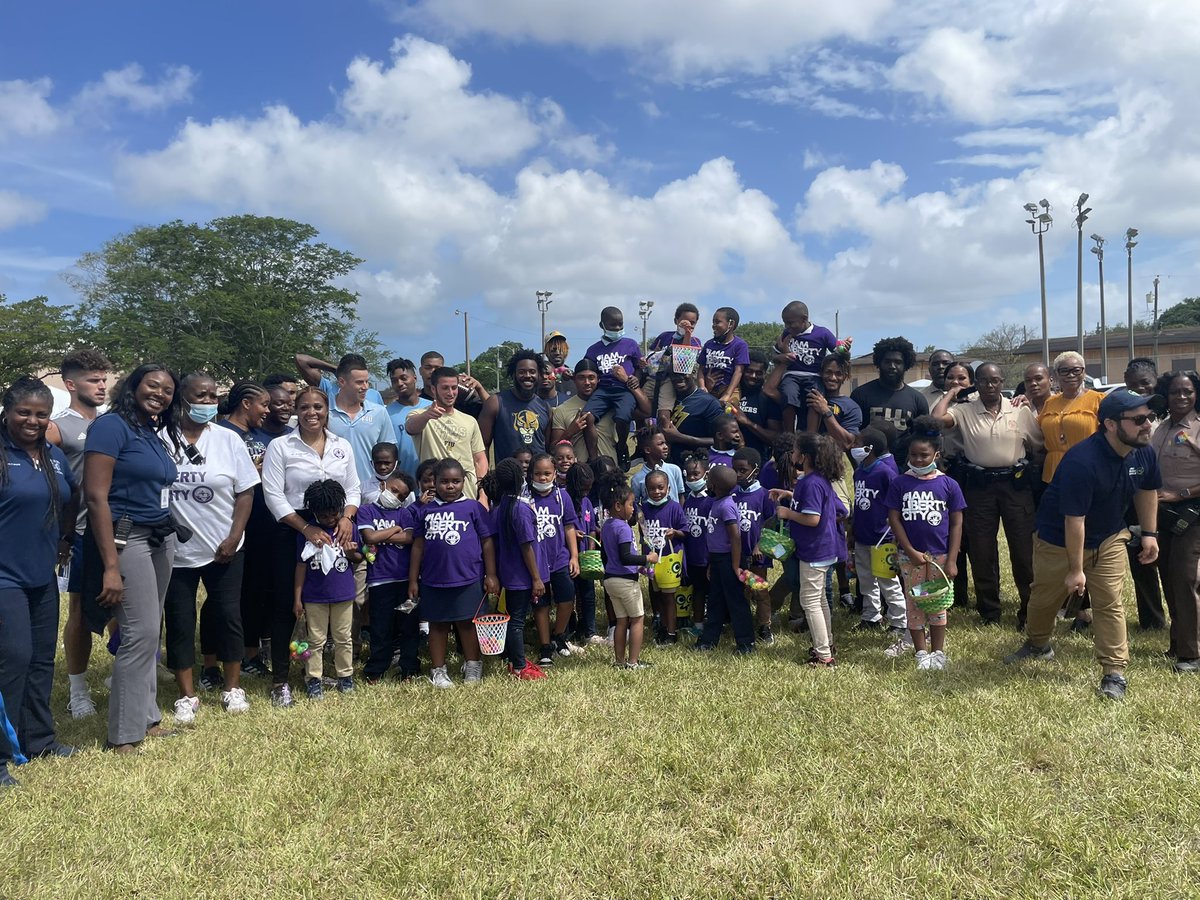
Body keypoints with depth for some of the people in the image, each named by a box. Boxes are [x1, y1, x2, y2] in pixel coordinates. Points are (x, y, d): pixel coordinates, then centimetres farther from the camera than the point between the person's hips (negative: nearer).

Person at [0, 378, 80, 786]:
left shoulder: (54, 455, 8)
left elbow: (72, 497, 24)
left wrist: (65, 538, 18)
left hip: (42, 575, 7)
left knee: (43, 658, 14)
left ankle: (39, 739, 29)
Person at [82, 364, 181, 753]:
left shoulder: (155, 434, 13)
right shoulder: (111, 426, -10)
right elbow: (96, 497, -16)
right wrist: (110, 566, -20)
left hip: (161, 539, 7)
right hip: (126, 538, -7)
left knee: (148, 632, 12)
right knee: (142, 633, -7)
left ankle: (146, 717, 22)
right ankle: (125, 734, 4)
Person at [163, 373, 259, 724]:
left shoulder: (228, 440, -1)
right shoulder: (162, 438, -5)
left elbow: (245, 492, 0)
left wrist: (234, 538, -7)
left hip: (224, 550, 1)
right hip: (176, 550, -1)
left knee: (228, 616, 8)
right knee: (180, 622, 7)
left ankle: (232, 688, 23)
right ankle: (187, 696, 20)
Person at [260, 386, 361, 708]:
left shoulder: (343, 446, 9)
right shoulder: (280, 446, -2)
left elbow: (353, 490, 11)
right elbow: (274, 495, -8)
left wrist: (347, 517, -9)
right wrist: (307, 528, -16)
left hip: (335, 530, 3)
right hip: (292, 531, -3)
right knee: (286, 604, 0)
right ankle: (280, 679, 11)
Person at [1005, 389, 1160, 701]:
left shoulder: (1144, 453, -11)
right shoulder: (1082, 461, -34)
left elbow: (1147, 490, 12)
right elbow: (1074, 519, -29)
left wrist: (1149, 533, 10)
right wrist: (1075, 569, -24)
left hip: (1108, 539, 5)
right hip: (1058, 540, -4)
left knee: (1110, 603, -1)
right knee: (1044, 598, 13)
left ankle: (1114, 673, 7)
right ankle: (1036, 645, 39)